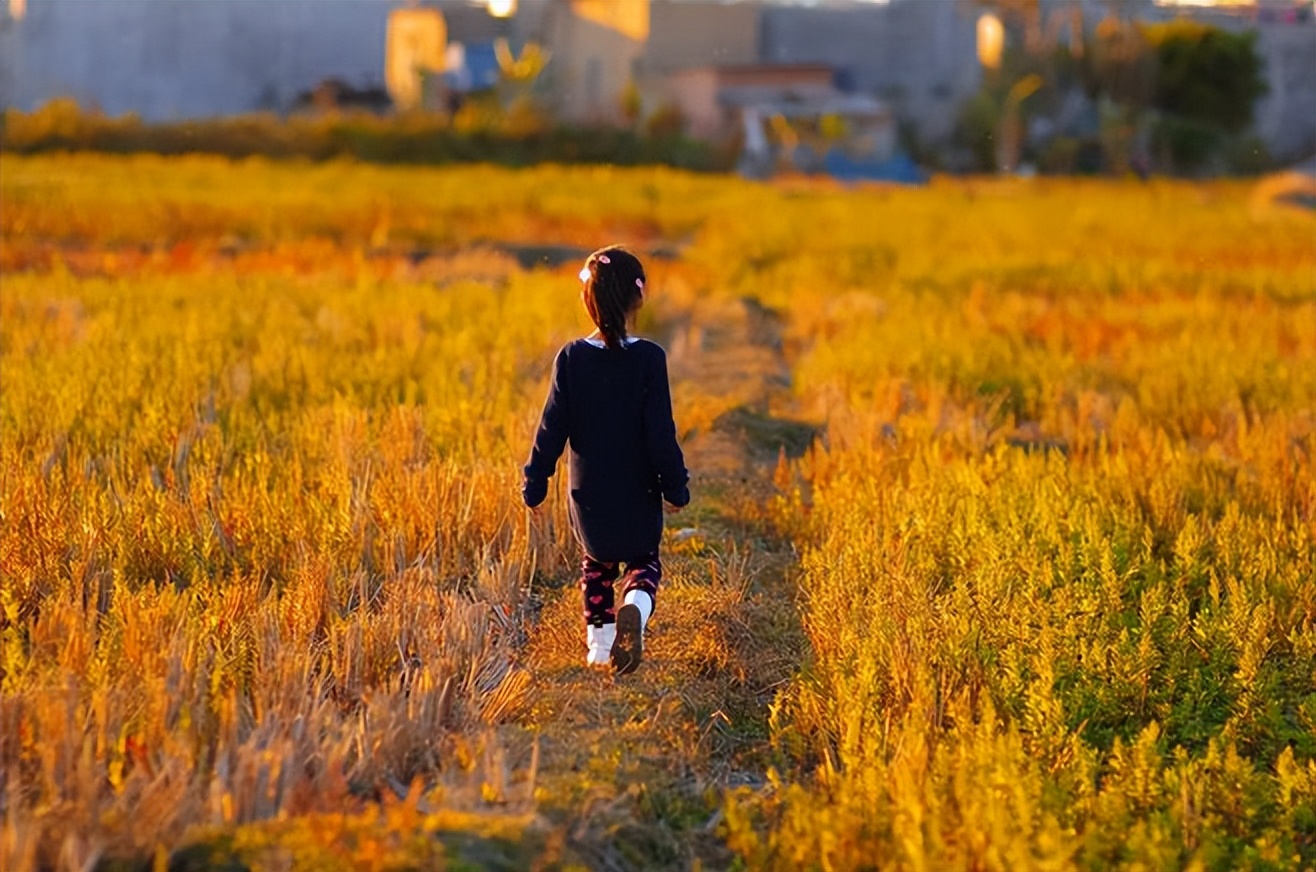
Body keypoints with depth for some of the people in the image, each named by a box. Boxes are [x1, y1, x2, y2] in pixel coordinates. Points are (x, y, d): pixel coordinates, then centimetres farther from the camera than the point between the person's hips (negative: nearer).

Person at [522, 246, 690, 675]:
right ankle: (635, 606, -14)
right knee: (644, 560, 18)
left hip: (588, 493, 2)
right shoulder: (649, 358, -15)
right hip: (639, 494, -2)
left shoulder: (571, 358, -9)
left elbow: (553, 427, -5)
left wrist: (535, 483, 5)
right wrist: (676, 487, -1)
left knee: (597, 563, 26)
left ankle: (600, 642, 20)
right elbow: (661, 432, -13)